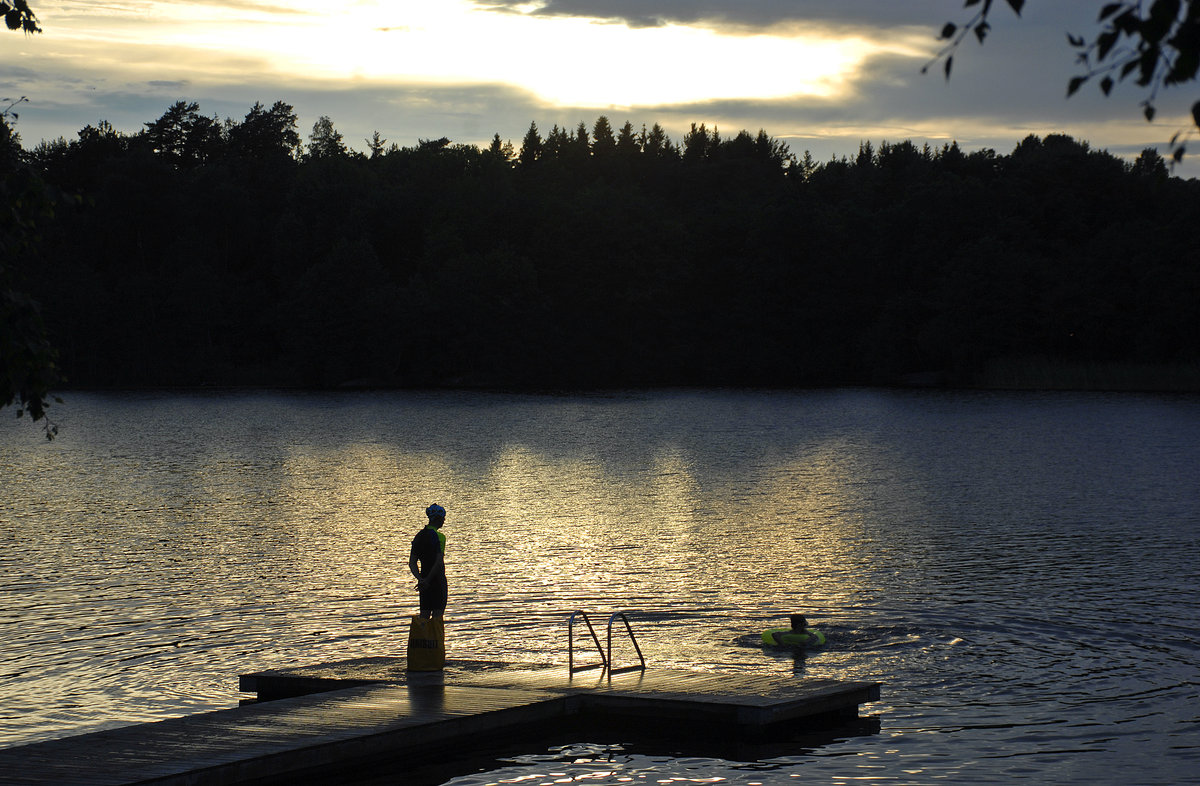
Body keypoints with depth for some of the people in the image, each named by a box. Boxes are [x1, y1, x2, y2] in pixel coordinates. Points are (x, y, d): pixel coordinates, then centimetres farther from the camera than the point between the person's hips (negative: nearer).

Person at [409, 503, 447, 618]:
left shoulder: (419, 536, 9)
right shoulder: (439, 536, -13)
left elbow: (412, 563, 3)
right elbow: (439, 562, -22)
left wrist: (420, 579, -9)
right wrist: (427, 580, -17)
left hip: (424, 581, 7)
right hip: (437, 580, -7)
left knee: (424, 616, 9)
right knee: (437, 617, -3)